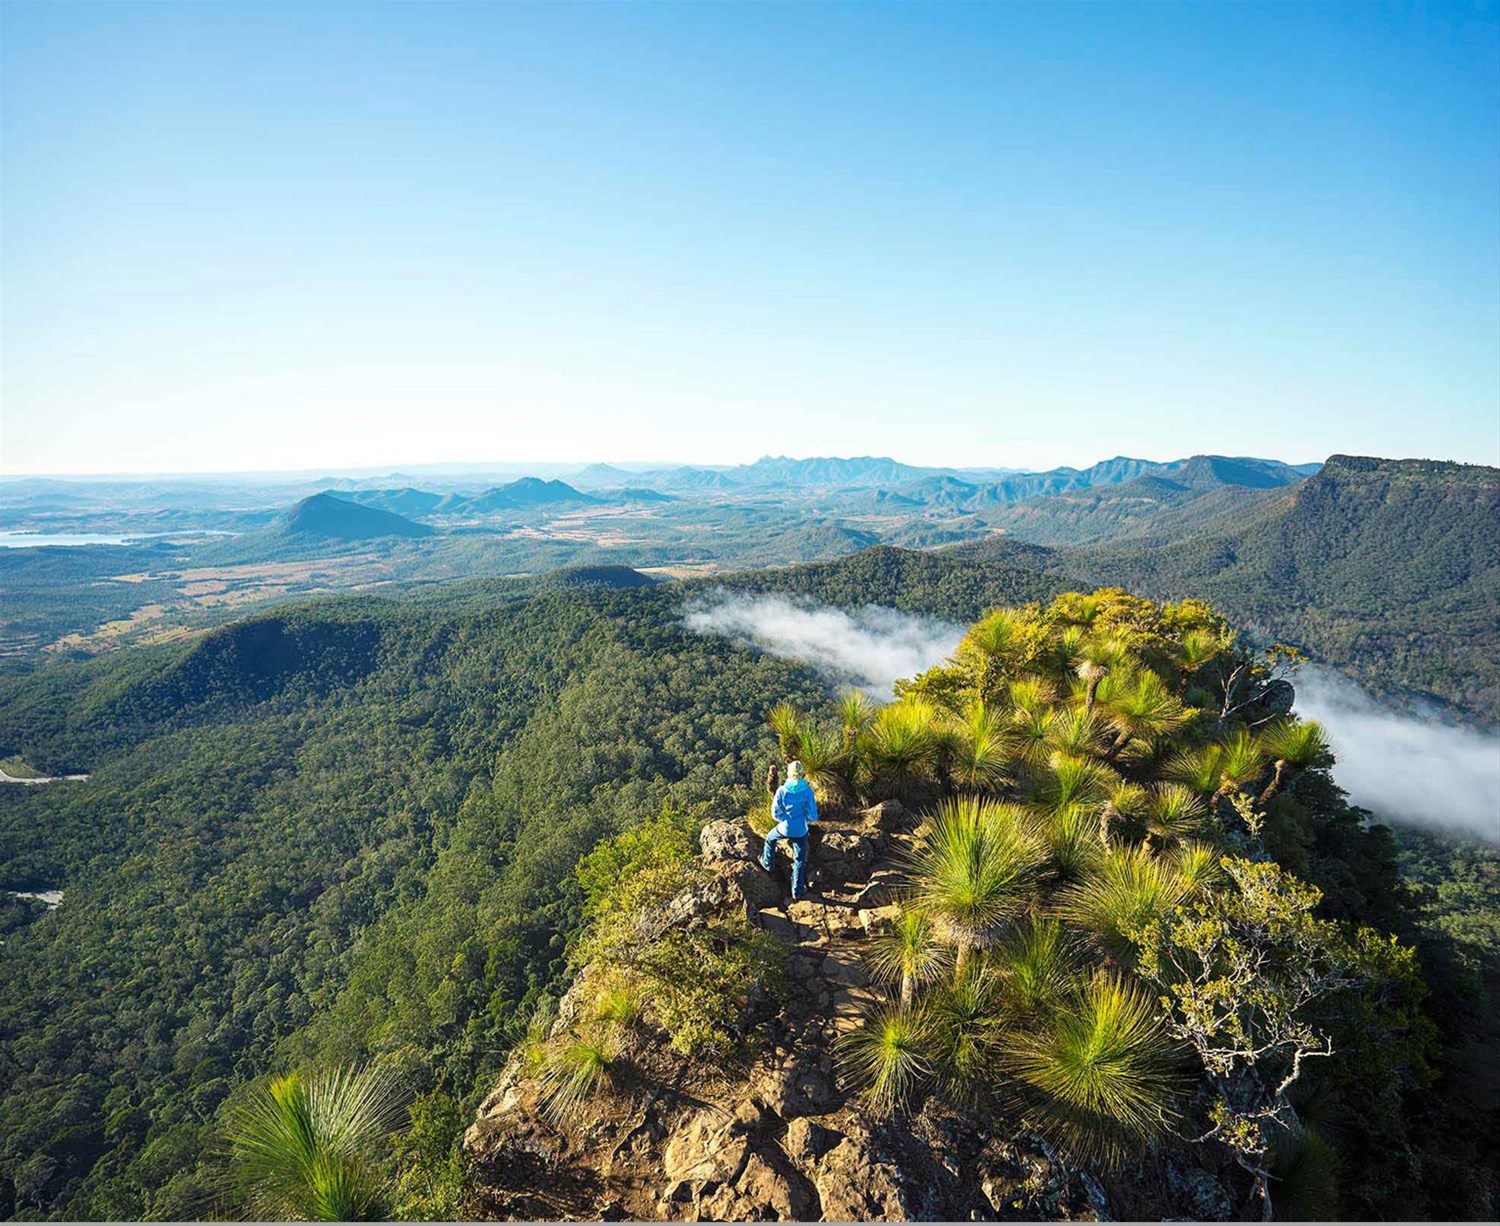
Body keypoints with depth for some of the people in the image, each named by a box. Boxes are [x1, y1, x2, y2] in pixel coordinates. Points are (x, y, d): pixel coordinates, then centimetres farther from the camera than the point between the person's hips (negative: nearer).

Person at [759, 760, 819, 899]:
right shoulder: (808, 791, -16)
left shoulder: (782, 791, -16)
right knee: (800, 860, 16)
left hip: (785, 829, 0)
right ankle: (797, 891, 23)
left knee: (770, 839, 33)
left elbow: (776, 814, -10)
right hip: (801, 831, 0)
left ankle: (767, 863, 51)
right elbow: (813, 816, -14)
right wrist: (808, 820, 8)